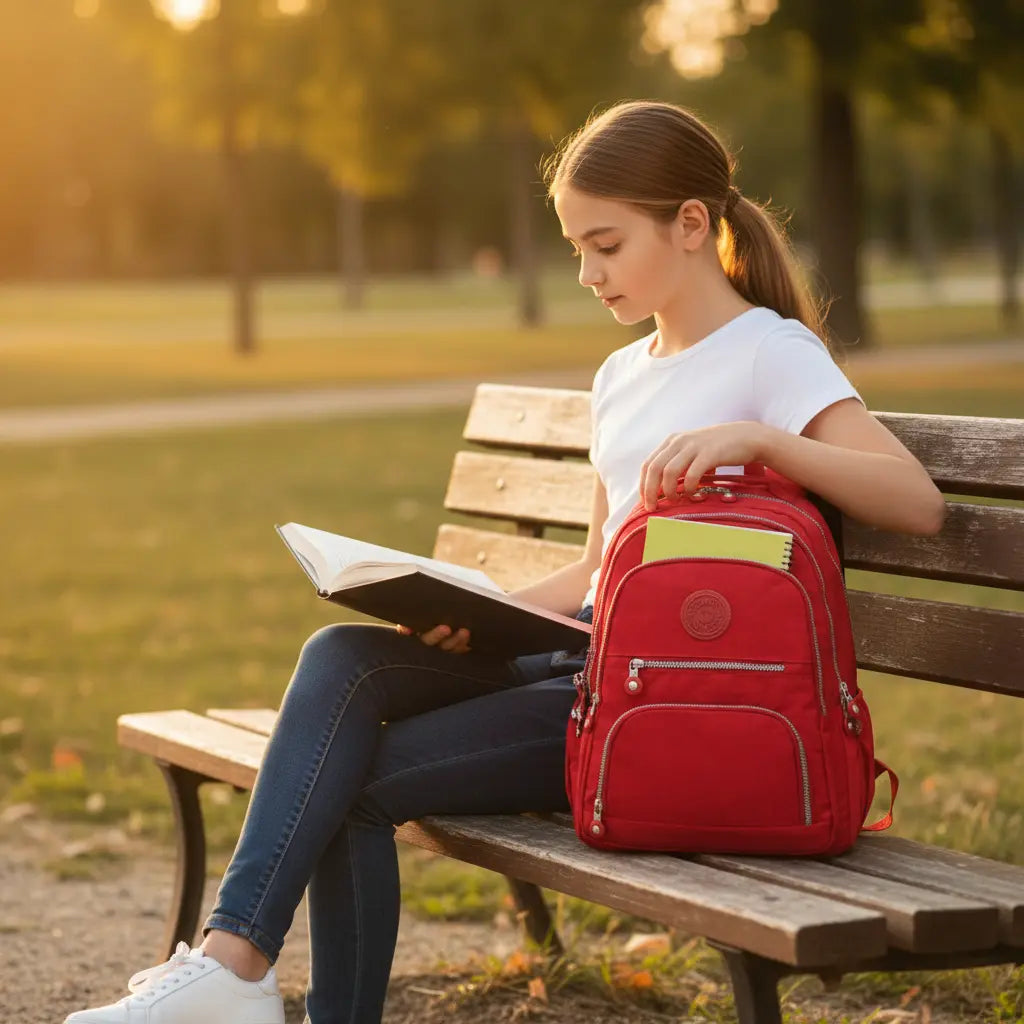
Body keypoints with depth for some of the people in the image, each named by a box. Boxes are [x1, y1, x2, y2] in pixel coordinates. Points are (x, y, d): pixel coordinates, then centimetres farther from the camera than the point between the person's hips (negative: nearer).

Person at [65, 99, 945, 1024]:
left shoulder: (771, 351, -4)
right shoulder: (622, 376, 21)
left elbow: (918, 504, -17)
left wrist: (760, 438, -30)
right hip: (585, 659, 7)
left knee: (355, 782, -17)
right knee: (343, 658, -18)